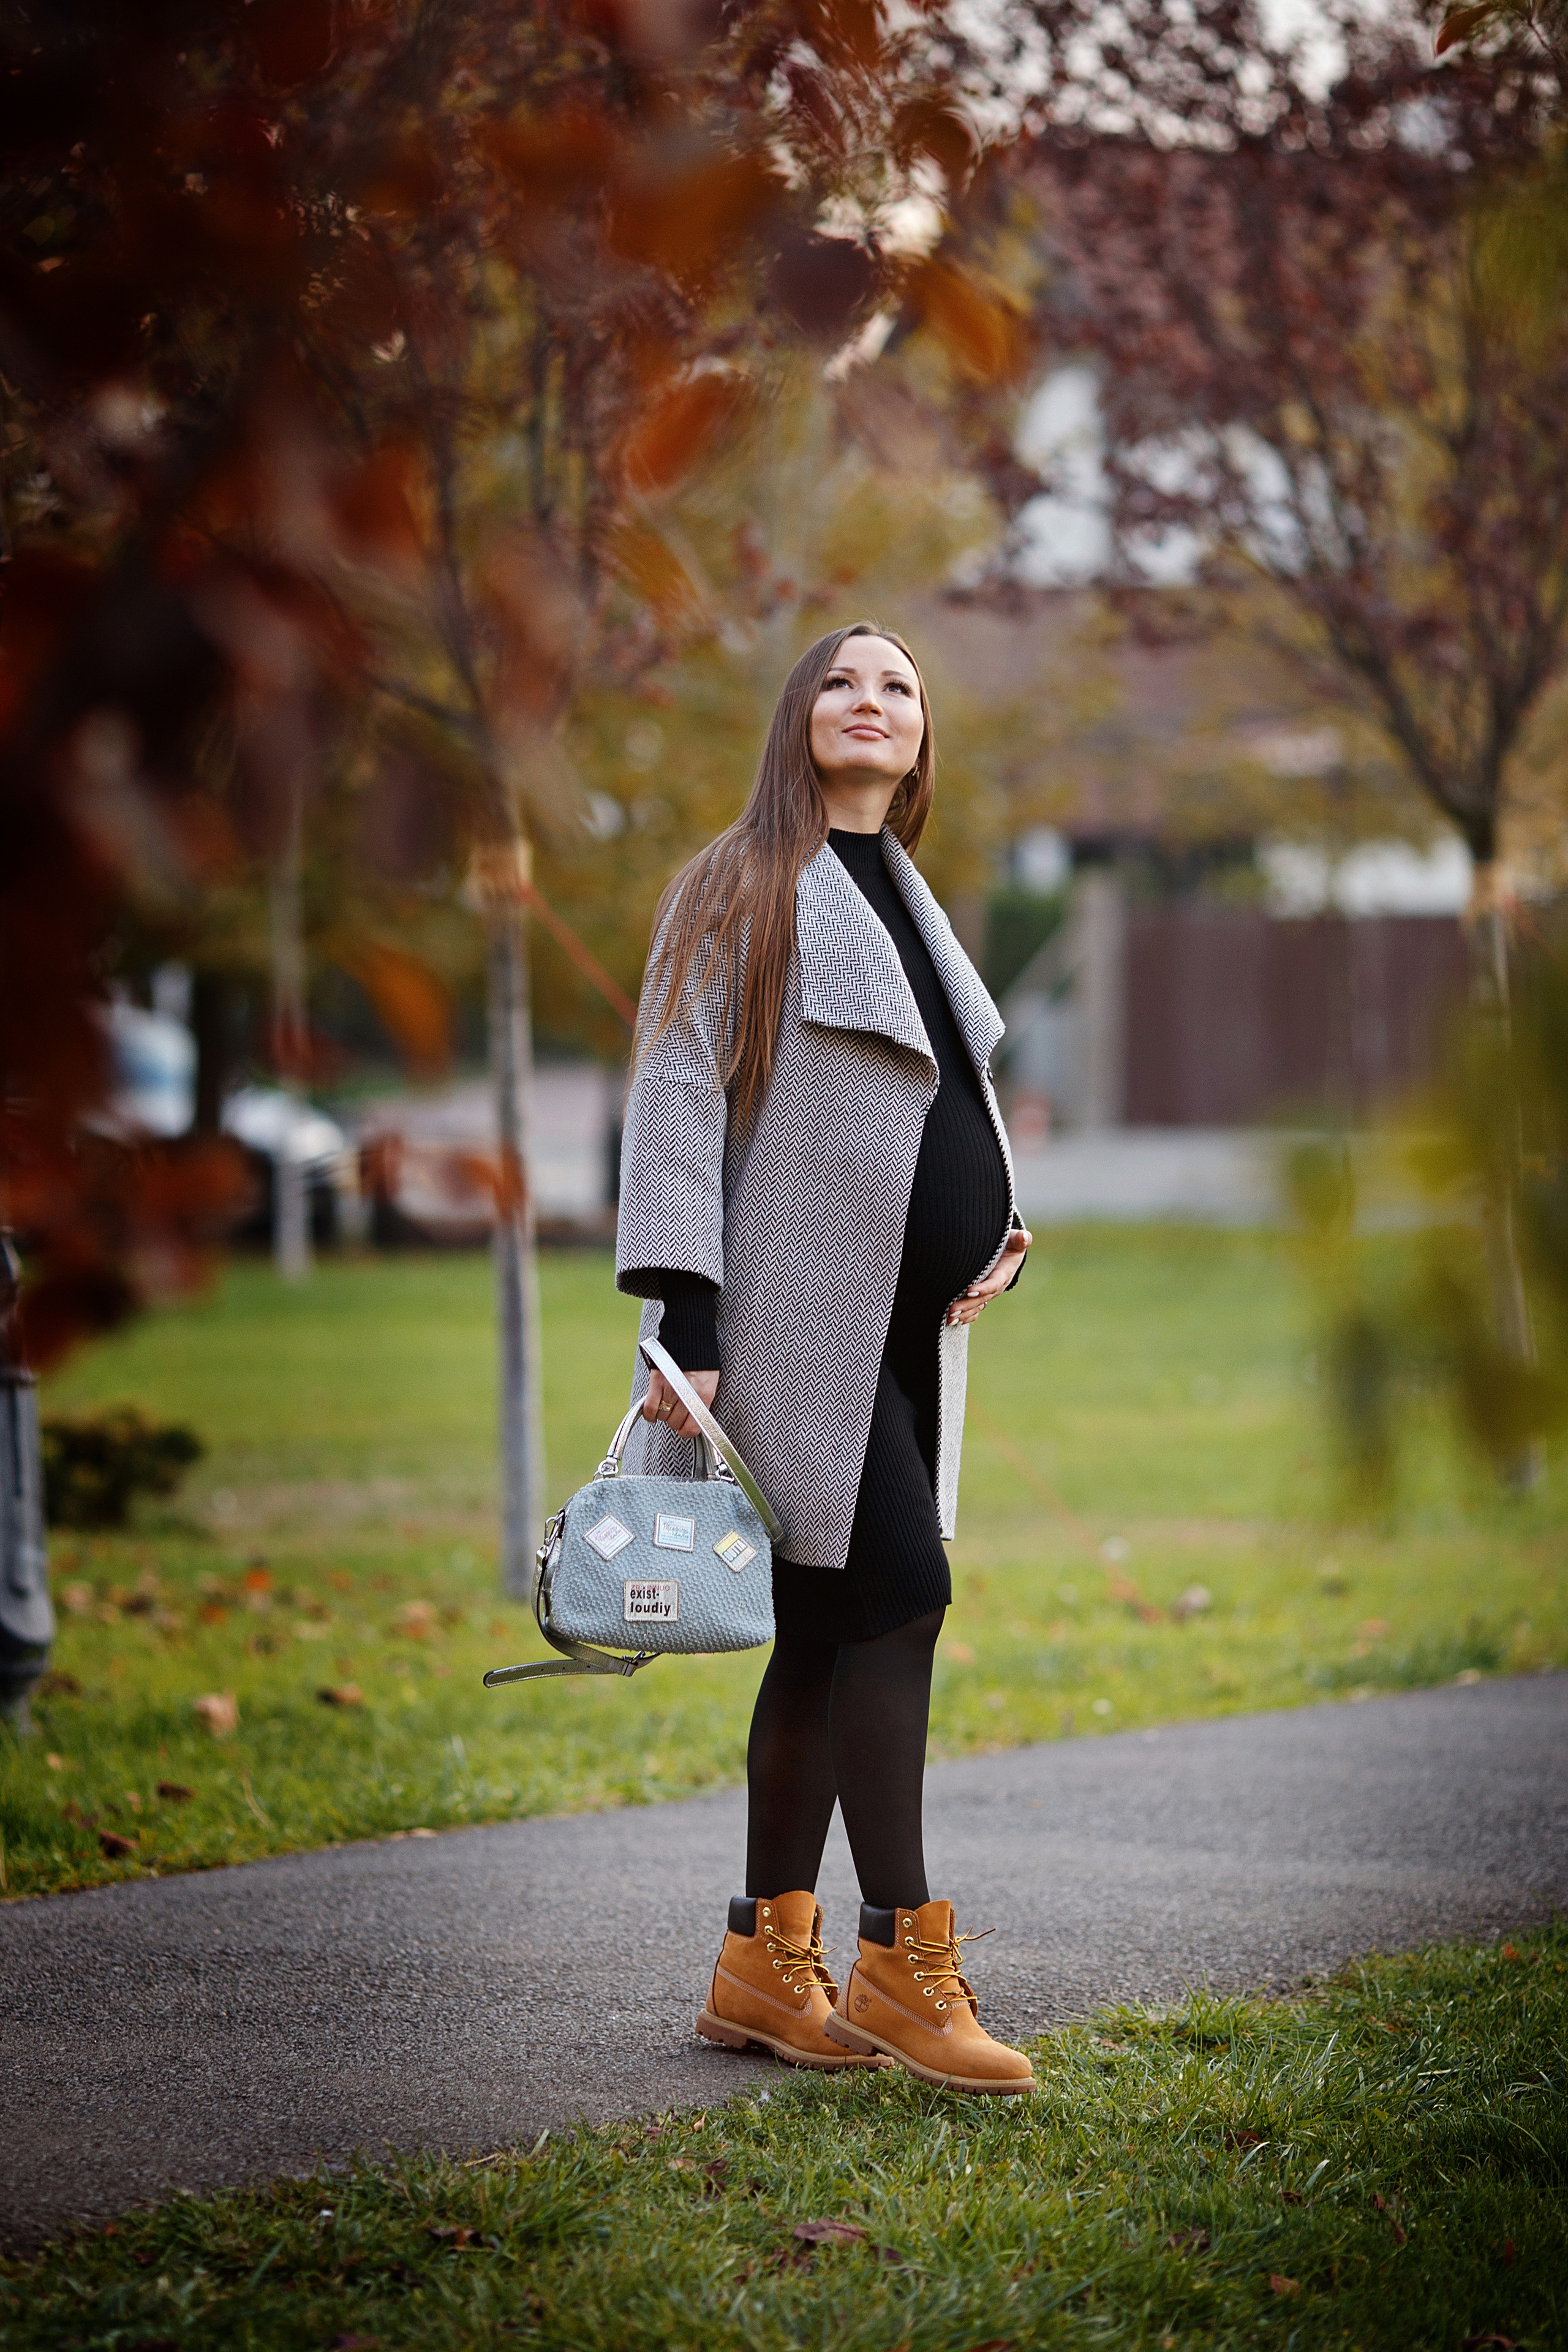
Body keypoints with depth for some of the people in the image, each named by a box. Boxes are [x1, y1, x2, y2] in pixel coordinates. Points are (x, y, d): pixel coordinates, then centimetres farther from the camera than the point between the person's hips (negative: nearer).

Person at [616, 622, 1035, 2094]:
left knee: (828, 1638, 7)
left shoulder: (905, 905, 21)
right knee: (896, 1596, -15)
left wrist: (996, 1227, 8)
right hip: (800, 1313, -8)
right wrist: (683, 1321, -18)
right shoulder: (739, 893, -2)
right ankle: (901, 1960, -11)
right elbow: (677, 1102, -9)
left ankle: (766, 1964, 11)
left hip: (902, 1325, 8)